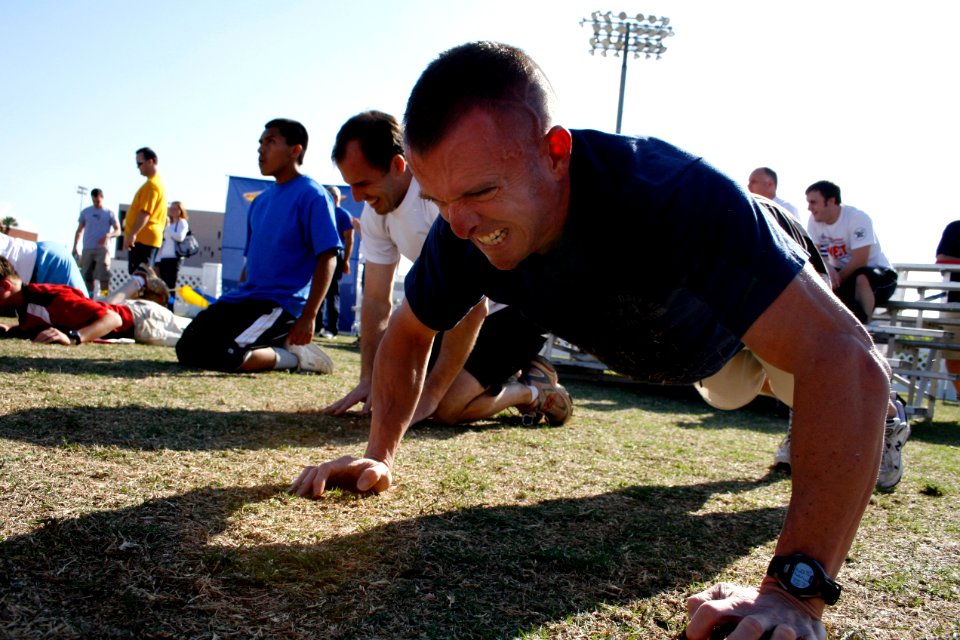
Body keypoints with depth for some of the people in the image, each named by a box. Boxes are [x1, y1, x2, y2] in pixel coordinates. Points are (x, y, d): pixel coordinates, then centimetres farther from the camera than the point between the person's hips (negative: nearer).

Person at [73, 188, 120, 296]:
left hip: (102, 249, -3)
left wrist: (109, 235, -18)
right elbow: (79, 231, 16)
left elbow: (118, 230, 3)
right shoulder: (85, 212, 13)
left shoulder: (109, 213, 6)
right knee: (87, 276, 3)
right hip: (87, 249, 3)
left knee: (103, 276, -11)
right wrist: (75, 247, 8)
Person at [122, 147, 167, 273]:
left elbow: (145, 213, -22)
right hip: (151, 238, 10)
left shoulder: (151, 185, -12)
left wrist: (133, 234, -27)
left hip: (143, 238, -10)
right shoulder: (158, 182, 20)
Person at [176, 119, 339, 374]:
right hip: (247, 298, 9)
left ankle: (294, 356, -5)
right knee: (187, 349, 4)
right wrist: (235, 301, 20)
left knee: (212, 353, -24)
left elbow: (327, 258, -17)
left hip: (283, 303, -9)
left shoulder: (311, 195, -10)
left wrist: (308, 317, -22)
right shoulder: (260, 201, 16)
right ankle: (278, 346, 8)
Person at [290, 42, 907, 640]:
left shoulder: (677, 194, -50)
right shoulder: (464, 233, -33)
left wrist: (794, 589, -61)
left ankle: (884, 414, 52)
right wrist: (380, 454, -25)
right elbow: (408, 333, -12)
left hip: (772, 310, -5)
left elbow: (845, 359, -56)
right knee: (734, 392, 34)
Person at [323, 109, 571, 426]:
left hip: (517, 305, -9)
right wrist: (368, 381, -4)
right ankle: (511, 373, 17)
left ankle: (534, 390, 6)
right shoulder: (375, 211, -5)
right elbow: (377, 299, 2)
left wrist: (431, 392, -26)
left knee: (446, 407, -22)